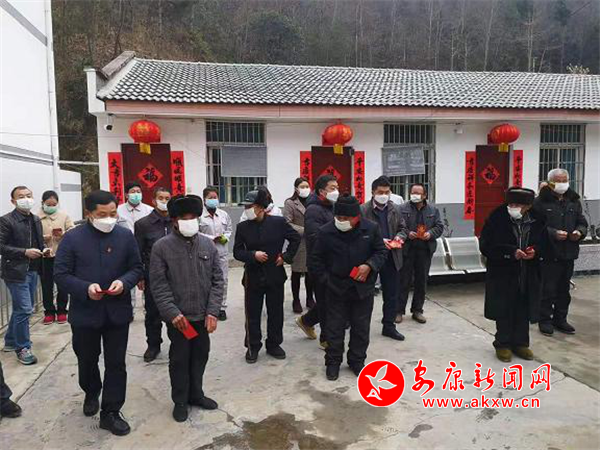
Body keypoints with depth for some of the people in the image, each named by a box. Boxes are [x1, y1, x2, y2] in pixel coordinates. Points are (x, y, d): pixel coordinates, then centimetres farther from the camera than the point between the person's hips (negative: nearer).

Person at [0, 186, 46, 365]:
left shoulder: (36, 220, 10)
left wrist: (43, 249, -1)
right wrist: (24, 252, -21)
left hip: (32, 270, 7)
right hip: (16, 271, -7)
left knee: (21, 308, 18)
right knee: (24, 309, -5)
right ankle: (22, 348, 11)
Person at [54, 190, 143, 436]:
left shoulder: (126, 236, -2)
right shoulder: (72, 238, -7)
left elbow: (137, 268, 3)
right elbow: (60, 274, -7)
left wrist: (124, 282, -18)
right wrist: (85, 288, -23)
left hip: (118, 312, 1)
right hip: (84, 313, 0)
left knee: (116, 364, 6)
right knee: (87, 361, 20)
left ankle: (110, 412, 21)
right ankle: (91, 393, 49)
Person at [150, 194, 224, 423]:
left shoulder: (208, 245, 1)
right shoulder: (162, 247, -8)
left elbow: (217, 280, 1)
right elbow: (159, 285, -9)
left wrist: (213, 311, -7)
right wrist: (173, 313, -16)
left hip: (203, 316, 4)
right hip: (178, 317, -3)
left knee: (200, 356, 16)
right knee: (179, 359, 11)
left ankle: (195, 394, 37)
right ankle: (180, 400, 31)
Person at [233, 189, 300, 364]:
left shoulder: (278, 222, -8)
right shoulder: (242, 227, -5)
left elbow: (295, 238, 4)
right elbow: (237, 252, -3)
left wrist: (286, 256, -4)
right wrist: (253, 255, -19)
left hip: (275, 275, 0)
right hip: (253, 276, 0)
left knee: (276, 313, 12)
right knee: (252, 314, 7)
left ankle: (274, 344, 29)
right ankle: (252, 347, 24)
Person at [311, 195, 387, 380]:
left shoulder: (371, 229, -8)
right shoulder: (326, 231, -9)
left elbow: (382, 251, 2)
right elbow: (316, 259, 0)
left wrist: (369, 265, -15)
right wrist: (325, 279, -6)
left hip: (363, 287, 1)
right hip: (336, 287, -1)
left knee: (361, 327, 12)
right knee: (335, 327, 8)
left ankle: (356, 361, 31)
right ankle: (333, 361, 25)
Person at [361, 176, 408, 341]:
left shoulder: (395, 209, 7)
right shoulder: (363, 210, -9)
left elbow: (403, 228, 14)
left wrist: (399, 237, -8)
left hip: (391, 257, 5)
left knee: (392, 294, 10)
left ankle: (389, 326, 23)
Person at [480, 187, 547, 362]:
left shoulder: (536, 220, -1)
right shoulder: (496, 219, -13)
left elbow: (544, 243, 12)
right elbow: (485, 246, -13)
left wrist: (535, 251, -11)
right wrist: (511, 252, -22)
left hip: (528, 275, 3)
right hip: (502, 275, -3)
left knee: (523, 311, 11)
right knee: (503, 311, 5)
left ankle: (520, 343, 29)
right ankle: (503, 344, 22)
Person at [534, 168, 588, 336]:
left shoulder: (574, 201, 12)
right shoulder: (541, 201, -7)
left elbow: (582, 222, 16)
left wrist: (580, 232, -5)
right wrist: (554, 233, -23)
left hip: (569, 253, 6)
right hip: (549, 254, -6)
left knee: (564, 289, 14)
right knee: (548, 289, 0)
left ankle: (560, 319, 27)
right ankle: (545, 320, 13)